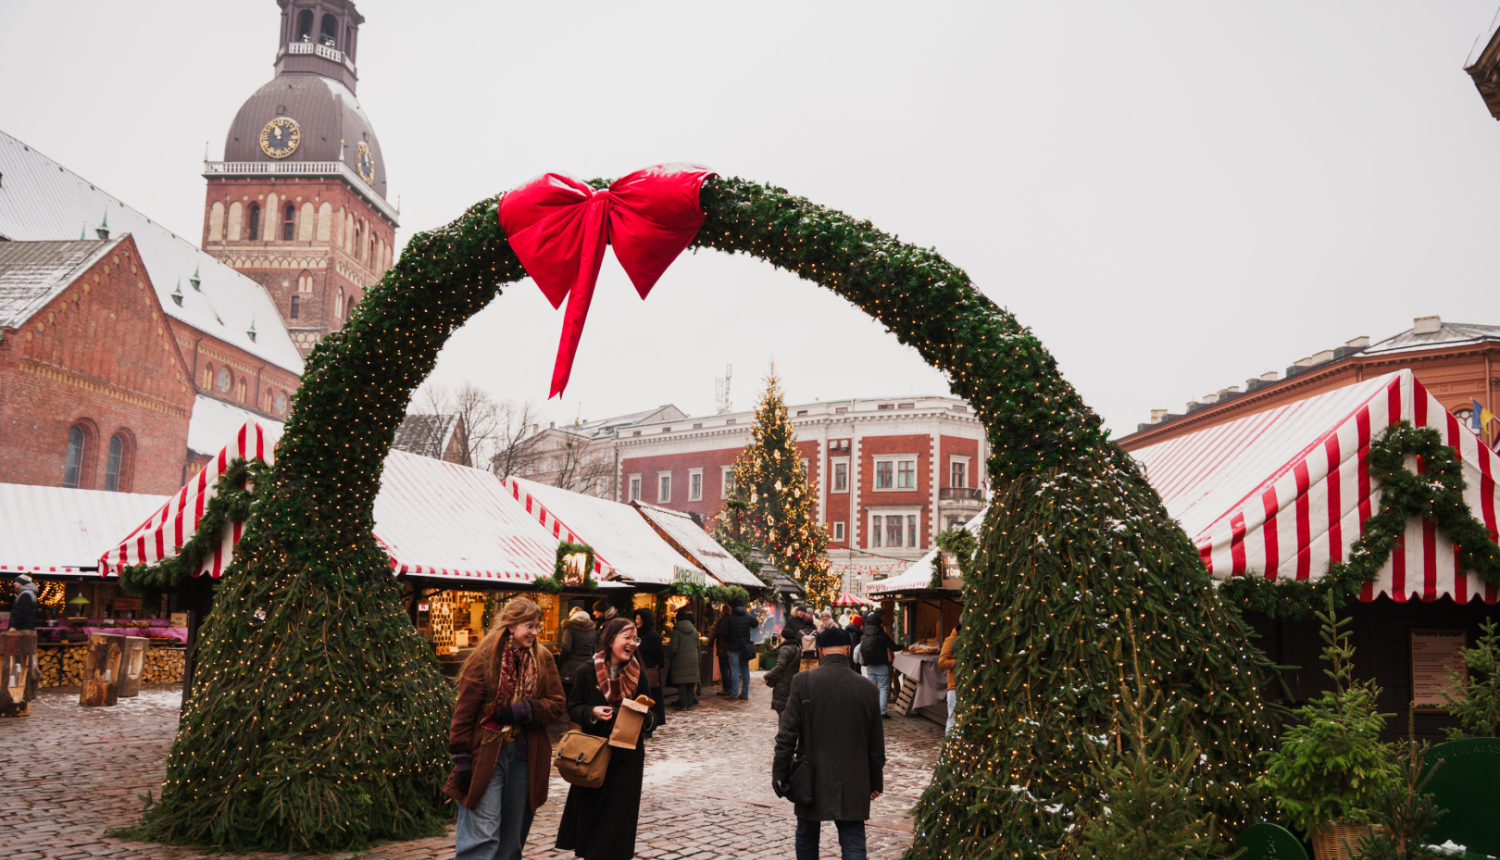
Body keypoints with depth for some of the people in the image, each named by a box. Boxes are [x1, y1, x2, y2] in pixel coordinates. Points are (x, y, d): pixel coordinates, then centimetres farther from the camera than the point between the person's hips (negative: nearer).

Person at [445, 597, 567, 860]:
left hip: (526, 757, 5)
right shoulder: (484, 659, -10)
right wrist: (462, 759, -9)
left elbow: (556, 704, 4)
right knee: (482, 834, -7)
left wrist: (523, 711, -13)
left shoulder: (543, 660, 4)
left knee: (512, 835, 14)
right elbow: (464, 713, -8)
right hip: (486, 753, -5)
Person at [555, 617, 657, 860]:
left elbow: (649, 715, 5)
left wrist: (645, 717, -17)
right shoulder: (587, 673, -6)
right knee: (590, 805, 7)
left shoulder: (638, 675, -1)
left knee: (620, 809, 3)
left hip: (628, 755, 1)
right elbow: (573, 709, -1)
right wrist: (592, 712, -19)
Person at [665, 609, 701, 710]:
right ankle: (691, 702, 13)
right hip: (693, 660, 5)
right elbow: (698, 646, 12)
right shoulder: (694, 630, 7)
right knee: (691, 682, 11)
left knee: (681, 683, 1)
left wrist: (670, 658, 4)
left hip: (680, 660, -5)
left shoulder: (676, 631, -10)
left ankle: (683, 704, 2)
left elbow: (673, 648, -12)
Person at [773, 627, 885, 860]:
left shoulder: (803, 682, -9)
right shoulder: (867, 688, -3)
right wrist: (876, 782, 17)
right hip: (852, 786, 1)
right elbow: (876, 744, 5)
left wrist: (779, 774, 0)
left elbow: (787, 734, -9)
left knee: (807, 839, 20)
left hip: (812, 781, -1)